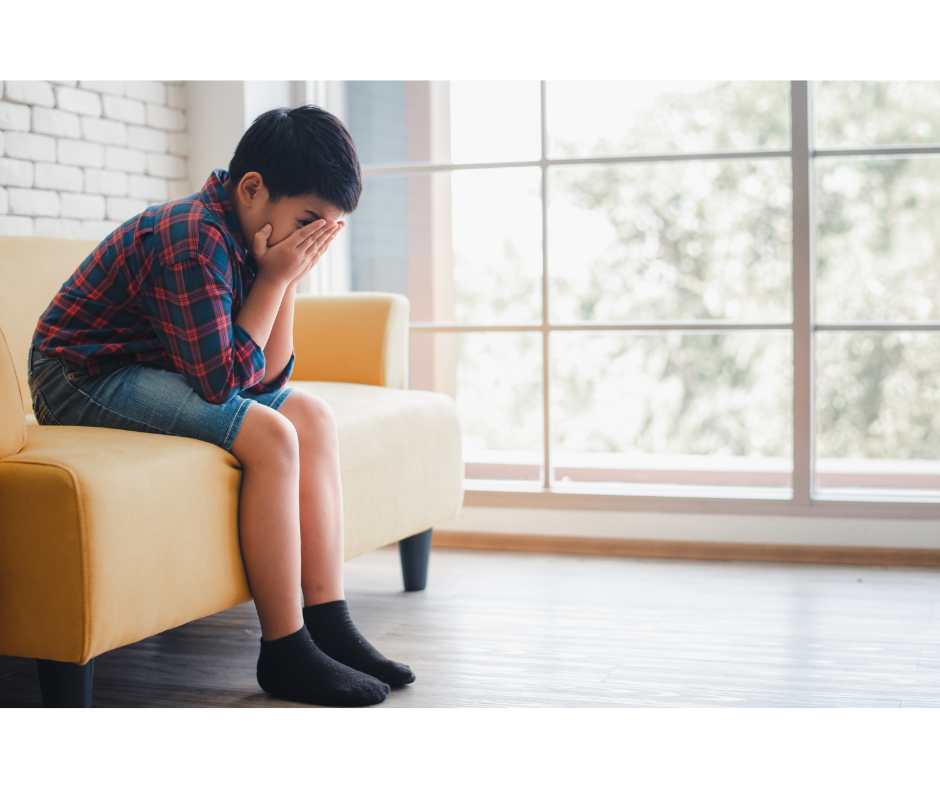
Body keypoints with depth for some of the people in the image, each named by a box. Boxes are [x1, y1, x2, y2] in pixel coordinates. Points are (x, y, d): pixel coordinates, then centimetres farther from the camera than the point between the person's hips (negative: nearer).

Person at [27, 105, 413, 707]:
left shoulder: (249, 240, 3)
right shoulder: (194, 240, -25)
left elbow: (268, 376, 3)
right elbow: (223, 381, -24)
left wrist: (288, 279, -8)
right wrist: (275, 279, -19)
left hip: (151, 373, 9)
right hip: (81, 378, -9)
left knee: (312, 417, -1)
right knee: (268, 436, -25)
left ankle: (330, 627, -5)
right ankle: (285, 653, -17)